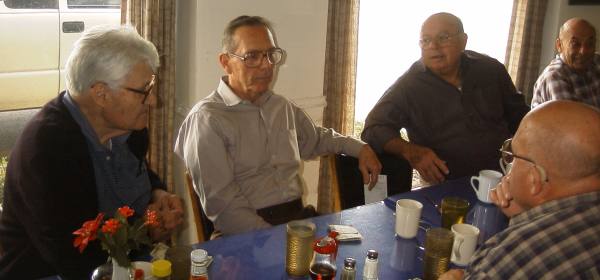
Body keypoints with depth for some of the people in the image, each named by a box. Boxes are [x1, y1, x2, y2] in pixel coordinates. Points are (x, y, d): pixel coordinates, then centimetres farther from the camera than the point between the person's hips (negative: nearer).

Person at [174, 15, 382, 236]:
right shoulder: (207, 118, -7)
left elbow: (317, 137, 37)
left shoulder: (282, 106, 16)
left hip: (300, 217, 7)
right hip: (248, 233, -6)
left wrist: (360, 149, 22)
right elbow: (221, 203, -14)